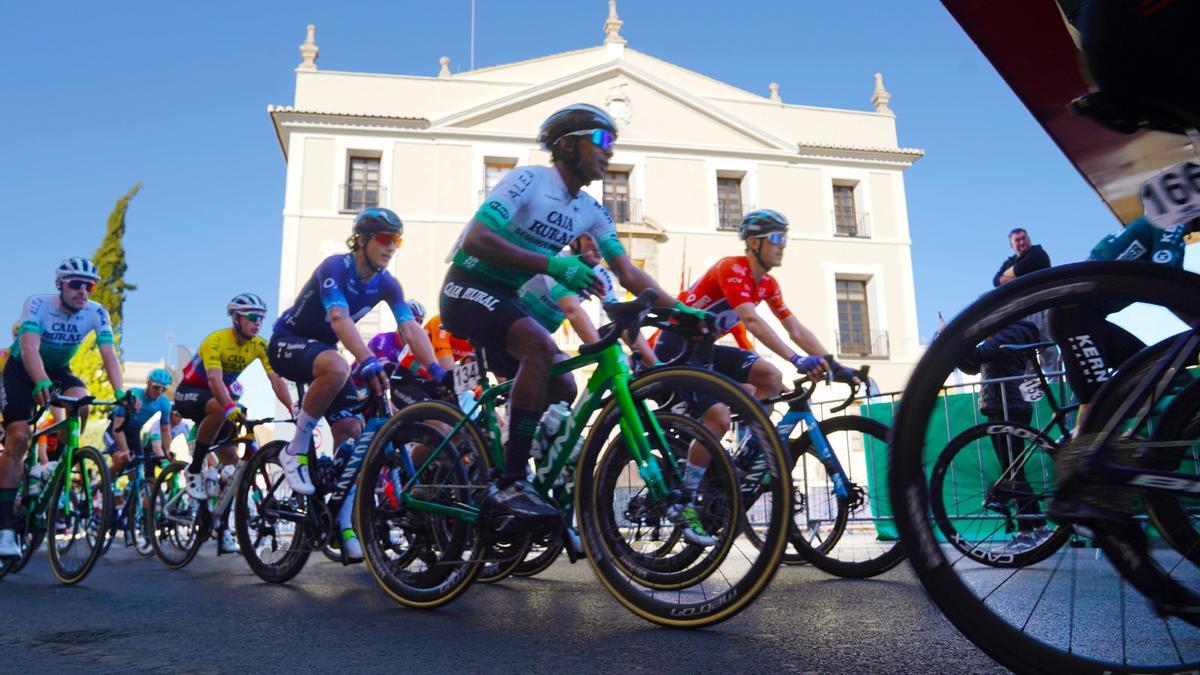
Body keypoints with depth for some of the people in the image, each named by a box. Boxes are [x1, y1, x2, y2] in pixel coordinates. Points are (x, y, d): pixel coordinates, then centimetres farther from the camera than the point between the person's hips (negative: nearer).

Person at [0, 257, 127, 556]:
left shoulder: (96, 312, -19)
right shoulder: (38, 304, -27)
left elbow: (108, 354, -27)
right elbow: (29, 348, -40)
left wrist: (119, 391, -42)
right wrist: (41, 384, -57)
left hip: (59, 370, 3)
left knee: (81, 402, -31)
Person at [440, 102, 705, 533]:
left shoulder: (589, 211, 7)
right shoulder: (528, 180, -15)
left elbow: (628, 274, 5)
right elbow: (475, 240, -27)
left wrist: (681, 310, -6)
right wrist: (552, 264, -34)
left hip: (507, 299, 8)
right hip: (469, 287, -8)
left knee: (561, 389, -1)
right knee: (542, 347, -32)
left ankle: (500, 497, 9)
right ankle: (510, 486, -27)